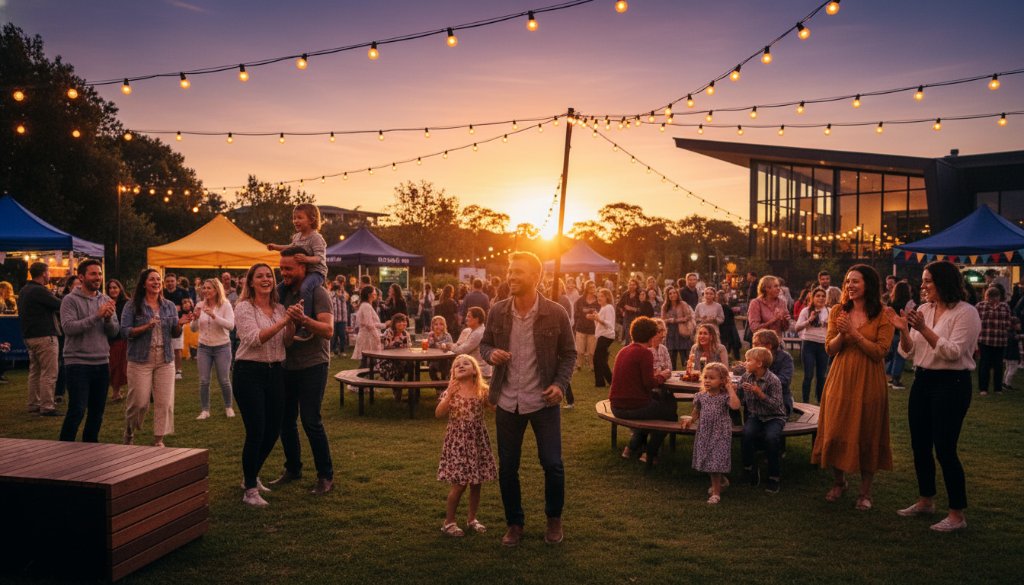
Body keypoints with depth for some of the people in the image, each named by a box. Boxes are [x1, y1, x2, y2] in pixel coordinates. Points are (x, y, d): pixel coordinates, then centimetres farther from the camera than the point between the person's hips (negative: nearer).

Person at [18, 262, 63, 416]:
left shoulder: (24, 290, 15)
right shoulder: (39, 291, -16)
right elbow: (60, 305, -18)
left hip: (29, 336, 10)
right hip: (44, 336, -10)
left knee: (35, 371, 16)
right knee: (49, 373, -7)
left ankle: (33, 404, 22)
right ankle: (47, 407, -7)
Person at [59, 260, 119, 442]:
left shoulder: (106, 301, 10)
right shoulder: (70, 300, -5)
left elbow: (114, 331, 4)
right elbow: (68, 327, -19)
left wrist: (108, 318, -16)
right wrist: (96, 316, -23)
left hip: (102, 362, 5)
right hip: (78, 363, -5)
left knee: (97, 412, 11)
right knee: (77, 410, -8)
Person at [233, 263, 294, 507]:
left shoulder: (280, 309, 10)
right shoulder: (244, 308, -6)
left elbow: (288, 342, 7)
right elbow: (254, 339, -19)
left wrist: (292, 323, -10)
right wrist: (283, 322, -26)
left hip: (276, 372, 6)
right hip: (249, 372, -6)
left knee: (273, 430, 11)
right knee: (256, 432, -6)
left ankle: (251, 476, 33)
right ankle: (249, 490, 8)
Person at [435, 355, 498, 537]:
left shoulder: (482, 391, 0)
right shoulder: (451, 391, -5)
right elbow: (438, 414, -17)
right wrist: (448, 396, -28)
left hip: (477, 441, 3)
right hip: (457, 442, -3)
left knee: (476, 483, 11)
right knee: (459, 484, -3)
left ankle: (472, 518, 31)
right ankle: (449, 522, 14)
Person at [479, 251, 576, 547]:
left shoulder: (555, 313, -9)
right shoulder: (498, 312, -2)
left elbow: (569, 354, 1)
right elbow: (484, 344, 11)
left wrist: (560, 384, -14)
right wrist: (491, 353, -13)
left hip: (543, 401, -2)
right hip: (507, 401, 3)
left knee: (552, 464, 2)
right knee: (507, 467, 10)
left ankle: (554, 519, 28)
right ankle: (514, 523, 30)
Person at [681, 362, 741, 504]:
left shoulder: (725, 396, -12)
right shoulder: (701, 396, 1)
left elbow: (735, 406, -32)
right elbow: (697, 411, 16)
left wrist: (730, 389, -25)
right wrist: (691, 420, 2)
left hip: (720, 434, -5)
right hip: (704, 433, 5)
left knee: (715, 460, -4)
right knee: (706, 459, 13)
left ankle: (716, 491, 8)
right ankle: (721, 480, 40)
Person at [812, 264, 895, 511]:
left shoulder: (882, 316, -3)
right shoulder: (838, 312, 6)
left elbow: (880, 352, -11)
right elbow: (830, 349, 3)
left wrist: (854, 333, -17)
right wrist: (841, 334, -16)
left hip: (868, 382, -3)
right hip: (840, 378, 3)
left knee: (867, 434, 4)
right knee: (836, 431, 6)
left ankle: (865, 491, 19)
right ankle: (838, 482, 28)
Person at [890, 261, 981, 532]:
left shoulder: (966, 313, -10)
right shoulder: (923, 310, 8)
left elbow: (953, 352, -20)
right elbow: (909, 353, 7)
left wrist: (924, 329, -25)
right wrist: (904, 330, -11)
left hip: (951, 384, -7)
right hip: (923, 381, 7)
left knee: (944, 449, -6)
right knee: (920, 446, 14)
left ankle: (957, 514, 7)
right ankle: (926, 500, 30)